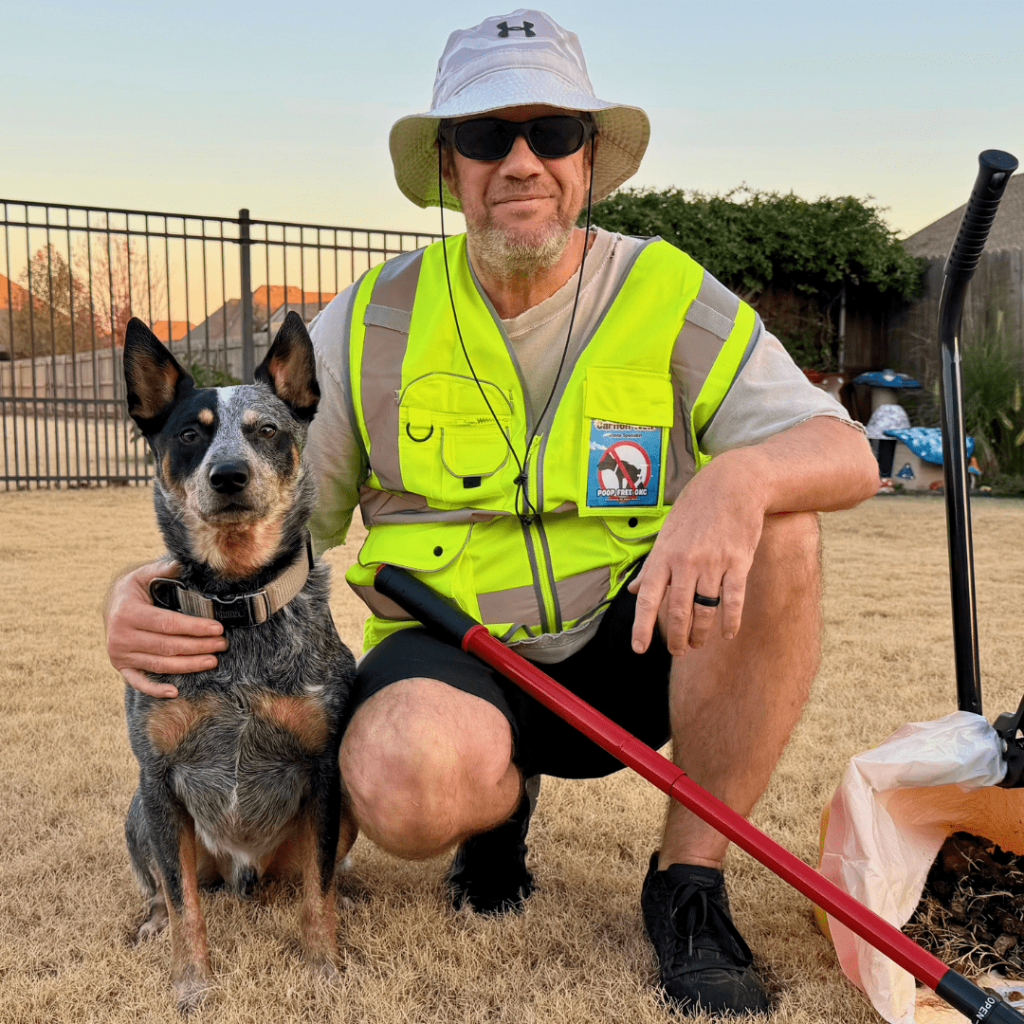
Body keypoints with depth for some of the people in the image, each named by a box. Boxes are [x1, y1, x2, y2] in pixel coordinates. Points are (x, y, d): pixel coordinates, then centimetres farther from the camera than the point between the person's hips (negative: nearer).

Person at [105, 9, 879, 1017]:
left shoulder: (671, 300, -5)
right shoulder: (374, 323, -3)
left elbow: (847, 452, -14)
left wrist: (739, 478, -38)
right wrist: (140, 589, -21)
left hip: (628, 650, 1)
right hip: (454, 655, -1)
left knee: (772, 530, -28)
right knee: (406, 779, -36)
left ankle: (689, 879, -12)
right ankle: (499, 799, 6)